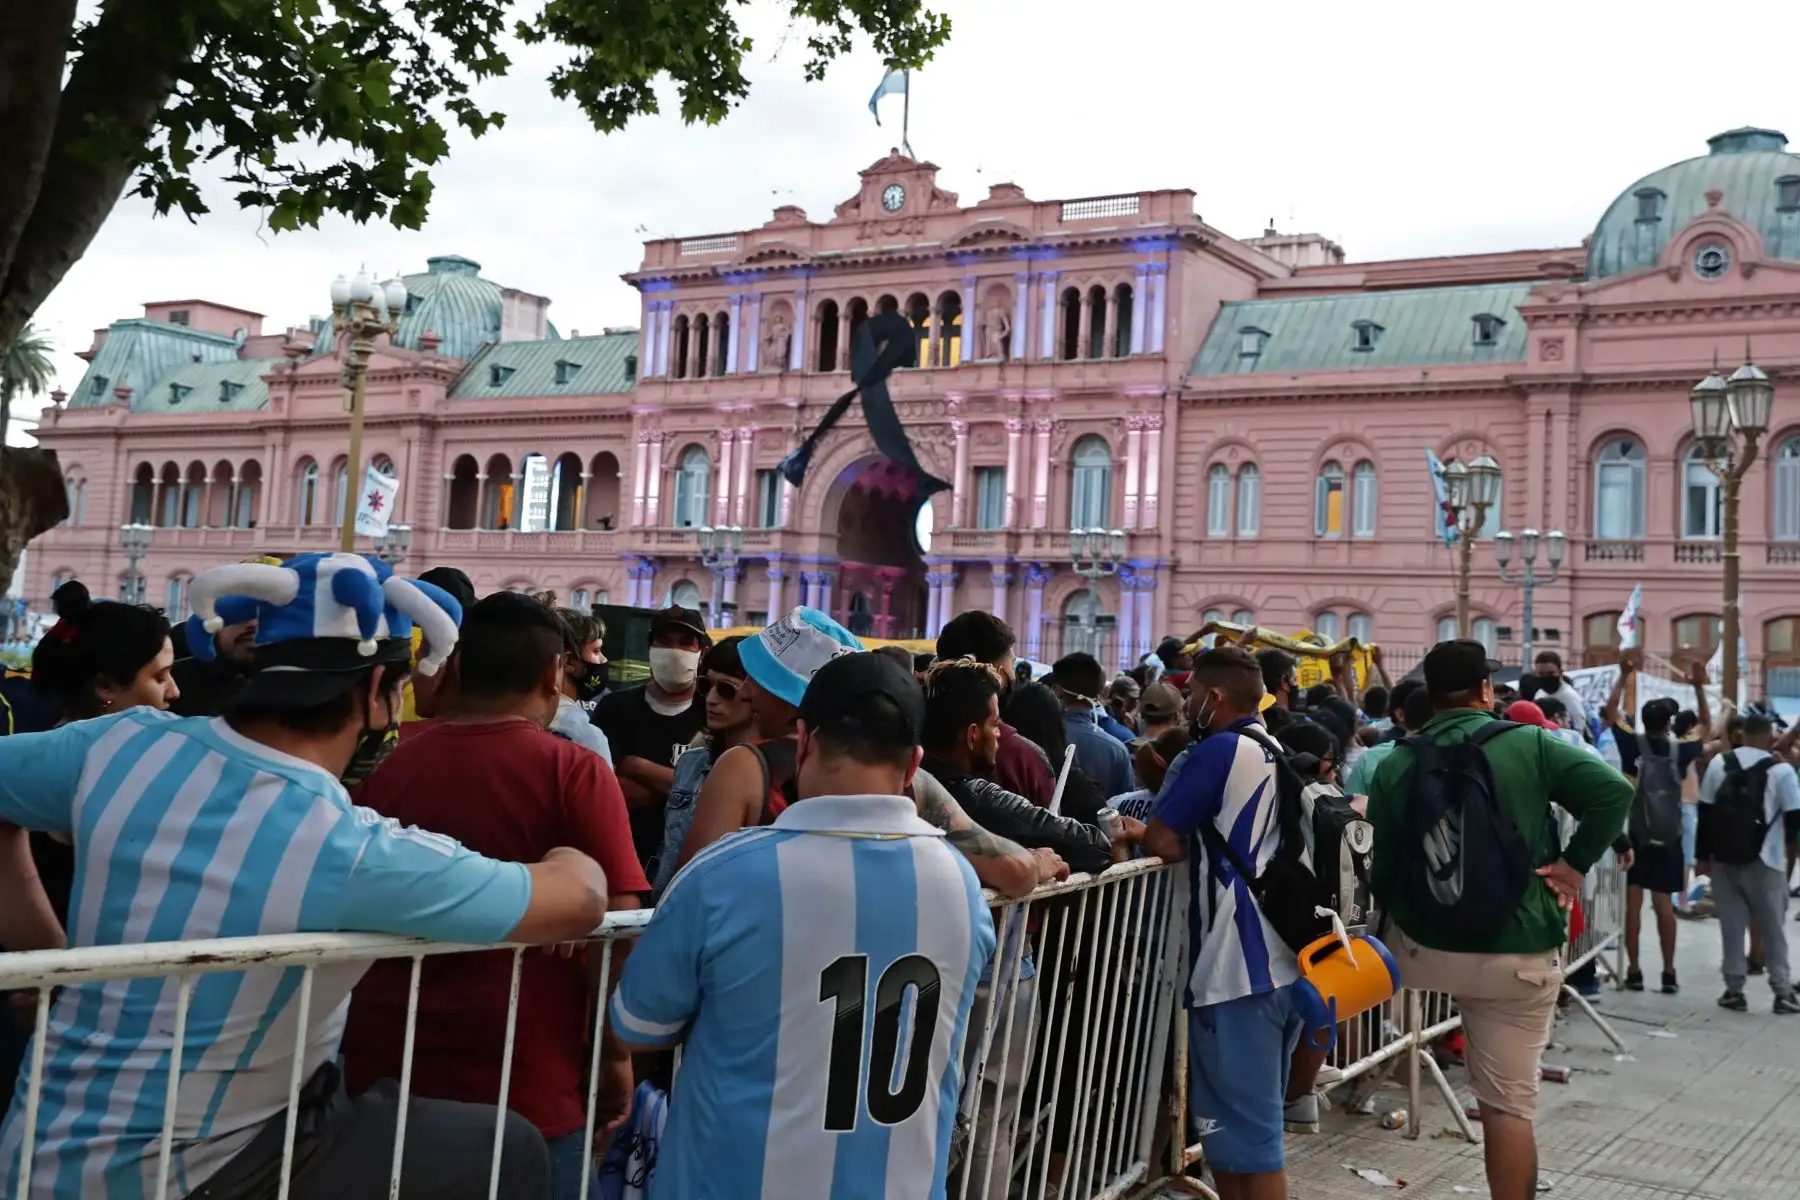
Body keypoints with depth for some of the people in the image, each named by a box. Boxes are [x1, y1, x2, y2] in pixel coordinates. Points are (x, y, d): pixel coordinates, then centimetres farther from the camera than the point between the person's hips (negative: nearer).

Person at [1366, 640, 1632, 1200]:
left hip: (1424, 950, 2)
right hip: (1519, 956, -2)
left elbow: (1383, 869, 5)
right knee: (1509, 1103, 5)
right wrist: (1576, 862, -5)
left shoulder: (1395, 765, 1)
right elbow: (1613, 791, -15)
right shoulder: (1529, 745, -4)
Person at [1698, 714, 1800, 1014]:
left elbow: (1705, 811, 5)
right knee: (1773, 929, 7)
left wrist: (1705, 852, 11)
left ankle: (1734, 990, 7)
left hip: (1724, 858, 3)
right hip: (1764, 860, -3)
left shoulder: (1719, 763, 3)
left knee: (1731, 927, 7)